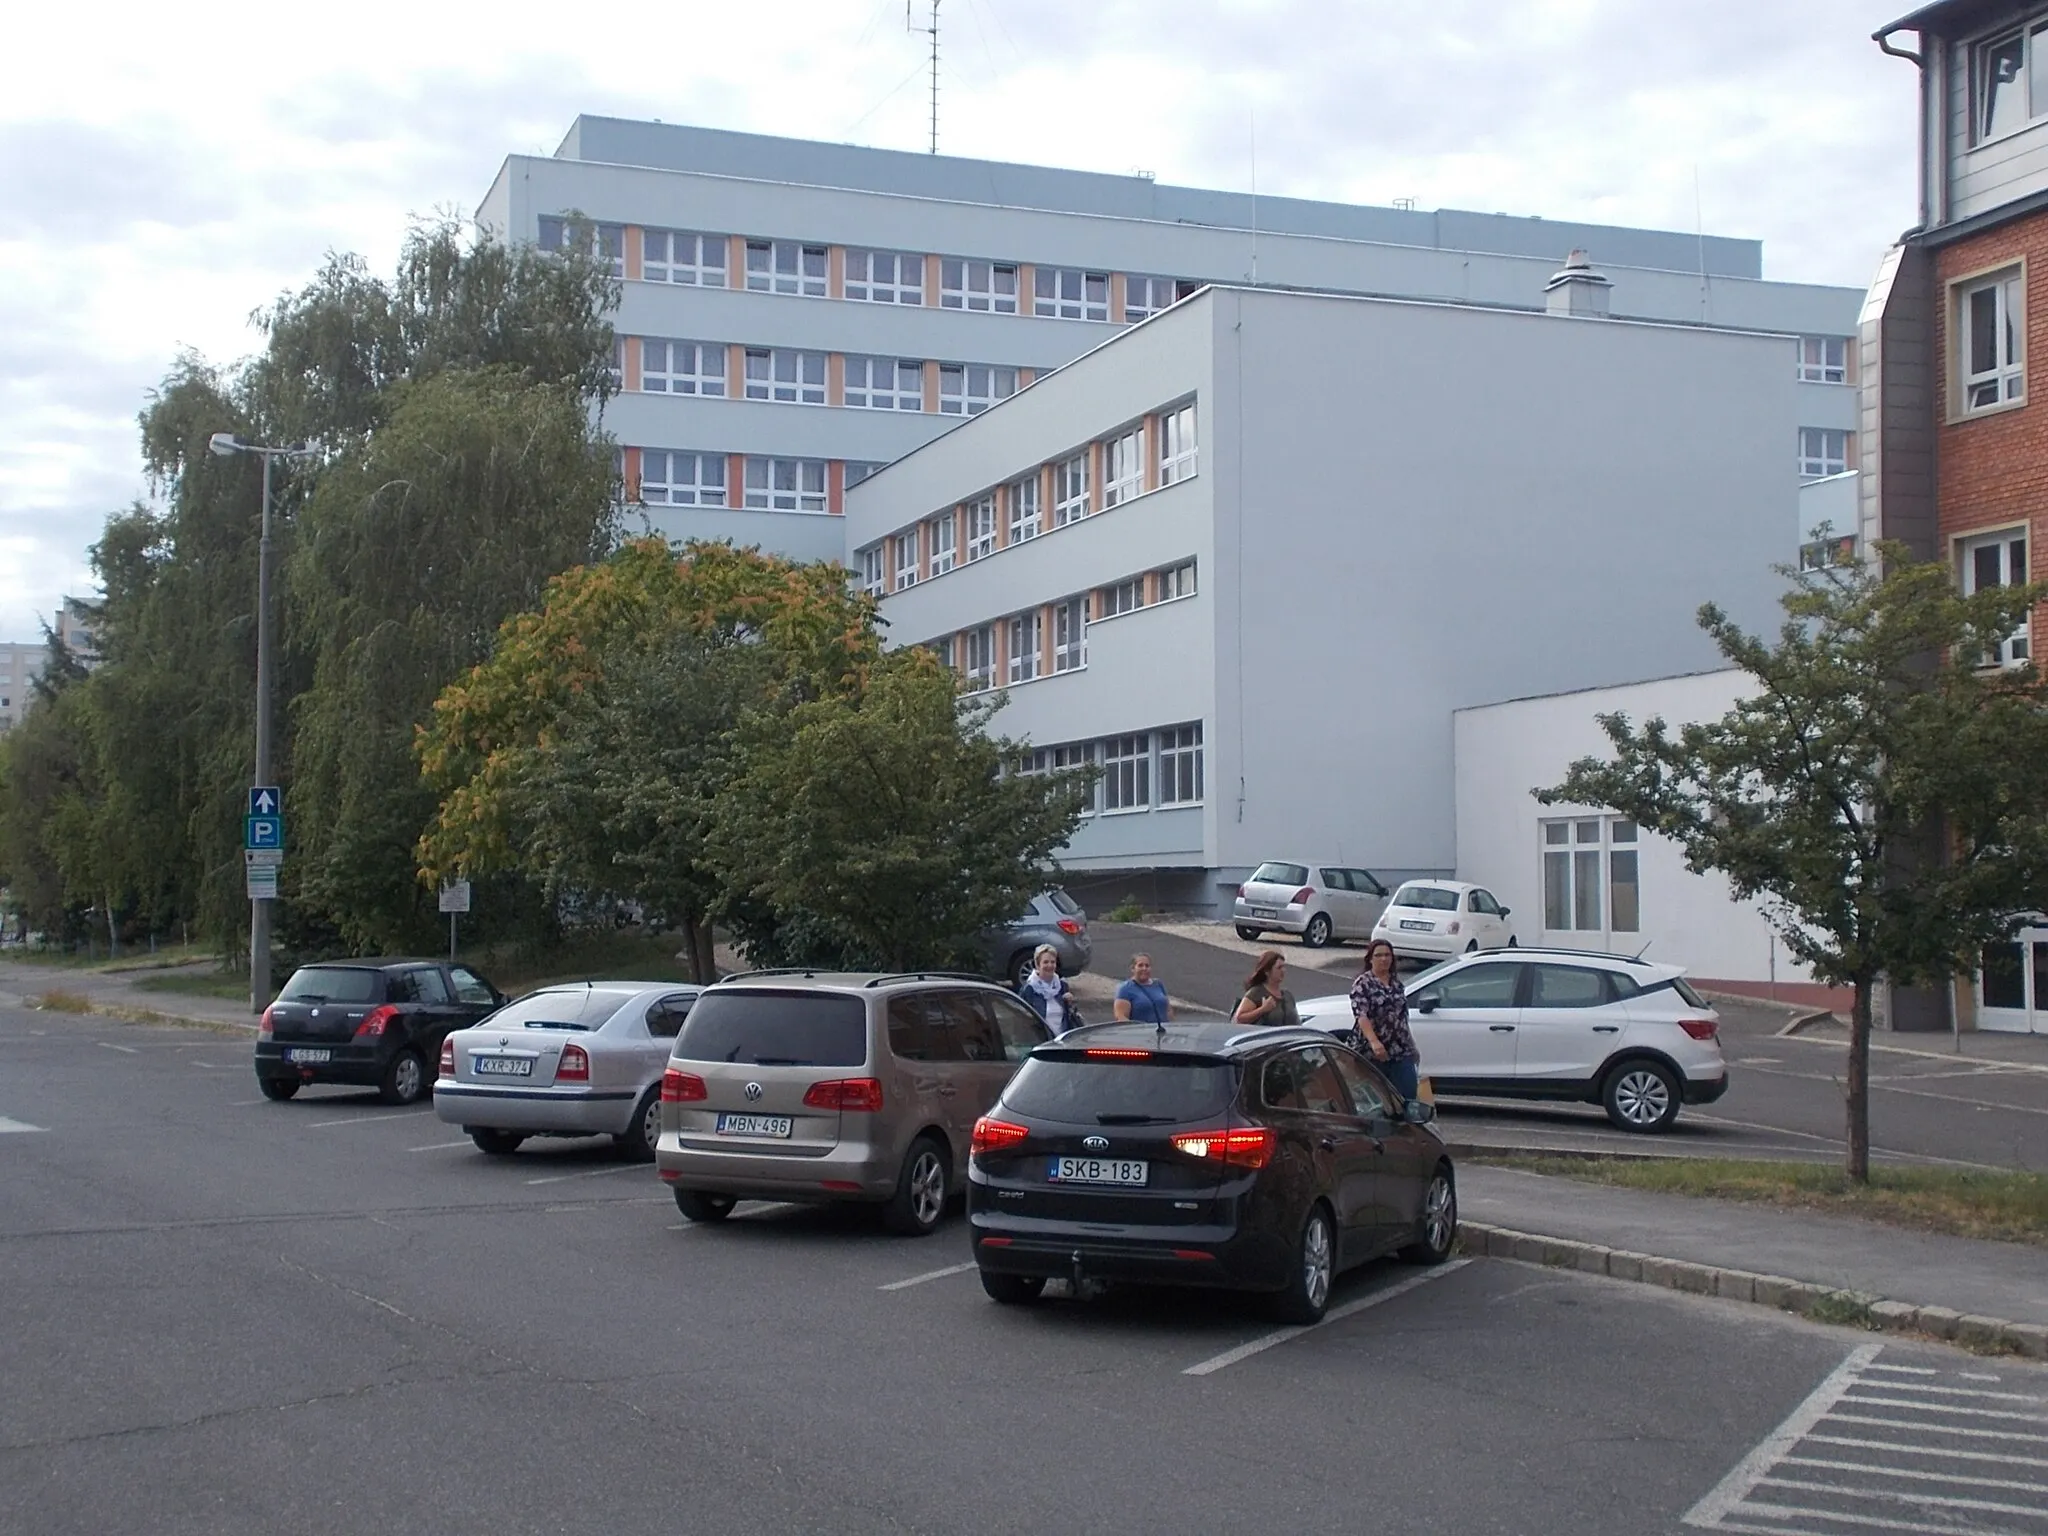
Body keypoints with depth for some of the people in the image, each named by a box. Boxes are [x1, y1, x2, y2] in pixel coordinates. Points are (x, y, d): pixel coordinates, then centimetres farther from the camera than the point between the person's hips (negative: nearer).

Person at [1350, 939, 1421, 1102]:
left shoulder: (1397, 980, 12)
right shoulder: (1363, 984, -7)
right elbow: (1361, 1016, -20)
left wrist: (1412, 1045, 24)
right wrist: (1374, 1042, -35)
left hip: (1401, 1051, 5)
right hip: (1373, 1053, -5)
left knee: (1408, 1096, -4)